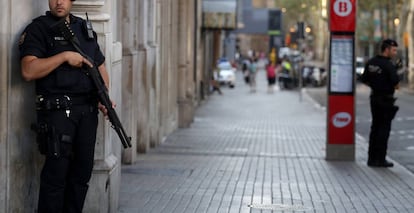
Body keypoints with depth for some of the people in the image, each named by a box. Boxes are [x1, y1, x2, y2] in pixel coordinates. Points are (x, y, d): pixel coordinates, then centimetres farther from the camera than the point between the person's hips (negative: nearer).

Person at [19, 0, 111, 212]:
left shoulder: (85, 28, 17)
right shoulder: (38, 29, -2)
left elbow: (100, 67, 23)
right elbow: (28, 71, -15)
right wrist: (65, 56, -16)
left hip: (88, 111, 6)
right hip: (58, 109, -6)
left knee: (82, 171, 8)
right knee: (56, 172, -8)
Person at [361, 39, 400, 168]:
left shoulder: (371, 63, 5)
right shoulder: (388, 65, -18)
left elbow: (364, 80, 12)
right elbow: (396, 83, -25)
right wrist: (393, 87, -3)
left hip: (374, 98, 7)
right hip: (386, 99, -7)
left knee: (375, 128, 14)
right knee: (384, 129, -1)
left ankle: (372, 158, 17)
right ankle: (380, 159, 0)